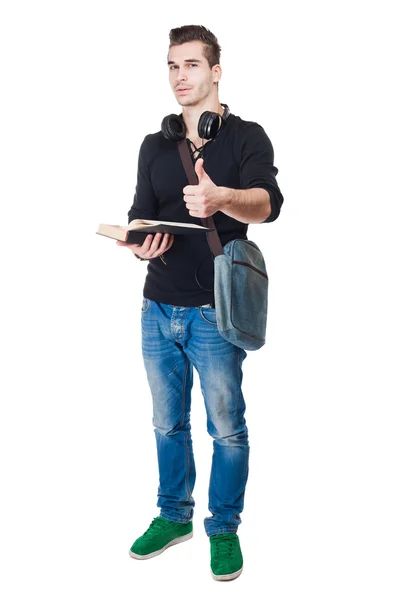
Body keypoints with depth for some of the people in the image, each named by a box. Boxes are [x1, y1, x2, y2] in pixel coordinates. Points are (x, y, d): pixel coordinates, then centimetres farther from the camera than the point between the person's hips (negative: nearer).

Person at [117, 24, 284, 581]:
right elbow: (140, 213, 4)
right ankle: (174, 516, 33)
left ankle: (224, 528, 23)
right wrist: (139, 242, -20)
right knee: (168, 422, 15)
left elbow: (268, 202, -21)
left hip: (214, 311, -4)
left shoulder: (246, 137, -3)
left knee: (226, 427, 5)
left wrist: (221, 198, -42)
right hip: (159, 307, 5)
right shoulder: (155, 146, 12)